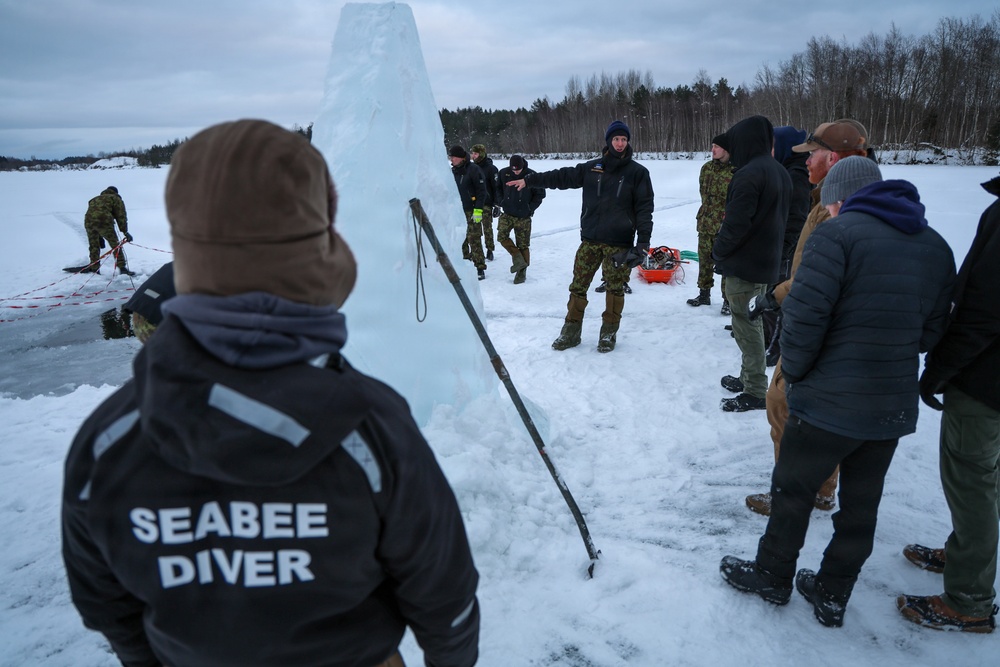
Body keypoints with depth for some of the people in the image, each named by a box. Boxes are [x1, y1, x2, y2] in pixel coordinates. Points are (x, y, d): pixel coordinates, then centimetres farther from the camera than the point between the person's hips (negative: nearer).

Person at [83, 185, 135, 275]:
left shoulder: (95, 199, 36)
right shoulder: (116, 199, 17)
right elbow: (121, 216, 4)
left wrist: (99, 237, 35)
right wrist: (125, 232, 1)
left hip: (89, 222, 5)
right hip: (104, 222, -5)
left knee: (93, 246, 18)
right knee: (115, 245, 1)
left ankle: (94, 268, 21)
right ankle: (122, 268, -3)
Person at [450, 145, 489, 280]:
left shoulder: (473, 169, -8)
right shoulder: (453, 171, 12)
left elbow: (482, 190, -11)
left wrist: (478, 209, -17)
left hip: (472, 211, -6)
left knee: (474, 240, -8)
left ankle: (480, 269, -2)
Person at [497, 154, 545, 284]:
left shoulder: (531, 175, -11)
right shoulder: (504, 173, -4)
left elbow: (540, 194, -1)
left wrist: (531, 208, -8)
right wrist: (501, 202, 3)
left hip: (523, 216, -3)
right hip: (507, 213, 3)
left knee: (523, 244, 2)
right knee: (502, 235, -18)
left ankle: (522, 271, 15)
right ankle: (518, 258, -2)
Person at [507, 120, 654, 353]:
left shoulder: (638, 172, 0)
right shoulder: (591, 168, 8)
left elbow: (644, 207, -3)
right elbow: (562, 177, 9)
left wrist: (643, 241, -11)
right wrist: (529, 180, 4)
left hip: (620, 243, -2)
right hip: (590, 240, 3)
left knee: (615, 288, 4)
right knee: (578, 286, 3)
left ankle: (609, 333, 19)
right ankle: (571, 331, 14)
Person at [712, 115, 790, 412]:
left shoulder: (749, 174, -20)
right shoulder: (780, 173, 11)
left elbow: (736, 223, -24)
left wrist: (718, 251, -7)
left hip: (743, 264, -10)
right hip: (766, 262, 10)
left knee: (746, 325, -2)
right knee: (752, 321, 20)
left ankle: (755, 391, 4)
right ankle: (749, 377, 32)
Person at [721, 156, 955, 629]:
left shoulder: (837, 233, -13)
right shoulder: (936, 246, 9)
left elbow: (805, 315, -21)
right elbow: (931, 332, 9)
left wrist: (794, 371, -6)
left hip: (829, 403, -6)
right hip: (895, 407, 6)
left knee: (793, 490, 14)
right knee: (861, 505, 17)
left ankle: (772, 576, 31)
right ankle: (832, 598, 32)